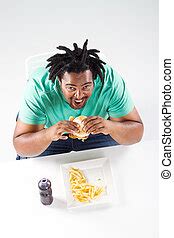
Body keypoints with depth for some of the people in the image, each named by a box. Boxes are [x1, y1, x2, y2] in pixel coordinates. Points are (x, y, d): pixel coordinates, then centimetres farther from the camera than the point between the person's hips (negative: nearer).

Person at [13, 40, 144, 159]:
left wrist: (110, 127, -45)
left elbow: (137, 132, -24)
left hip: (96, 133, 2)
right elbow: (20, 146, -29)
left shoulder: (110, 81, -30)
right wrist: (49, 134, -49)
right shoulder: (39, 87, -33)